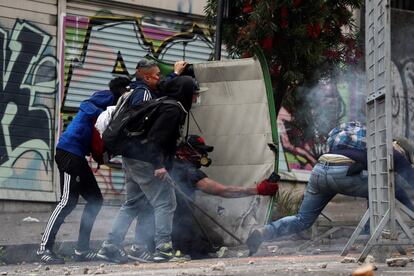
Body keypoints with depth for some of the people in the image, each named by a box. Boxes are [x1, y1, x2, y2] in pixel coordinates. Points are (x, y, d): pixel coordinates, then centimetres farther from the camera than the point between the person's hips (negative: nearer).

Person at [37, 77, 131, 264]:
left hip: (78, 155, 10)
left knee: (95, 200, 9)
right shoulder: (109, 96, 0)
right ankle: (45, 248, -11)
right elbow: (86, 105, -19)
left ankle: (82, 249, 11)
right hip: (70, 150, -10)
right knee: (69, 200, -13)